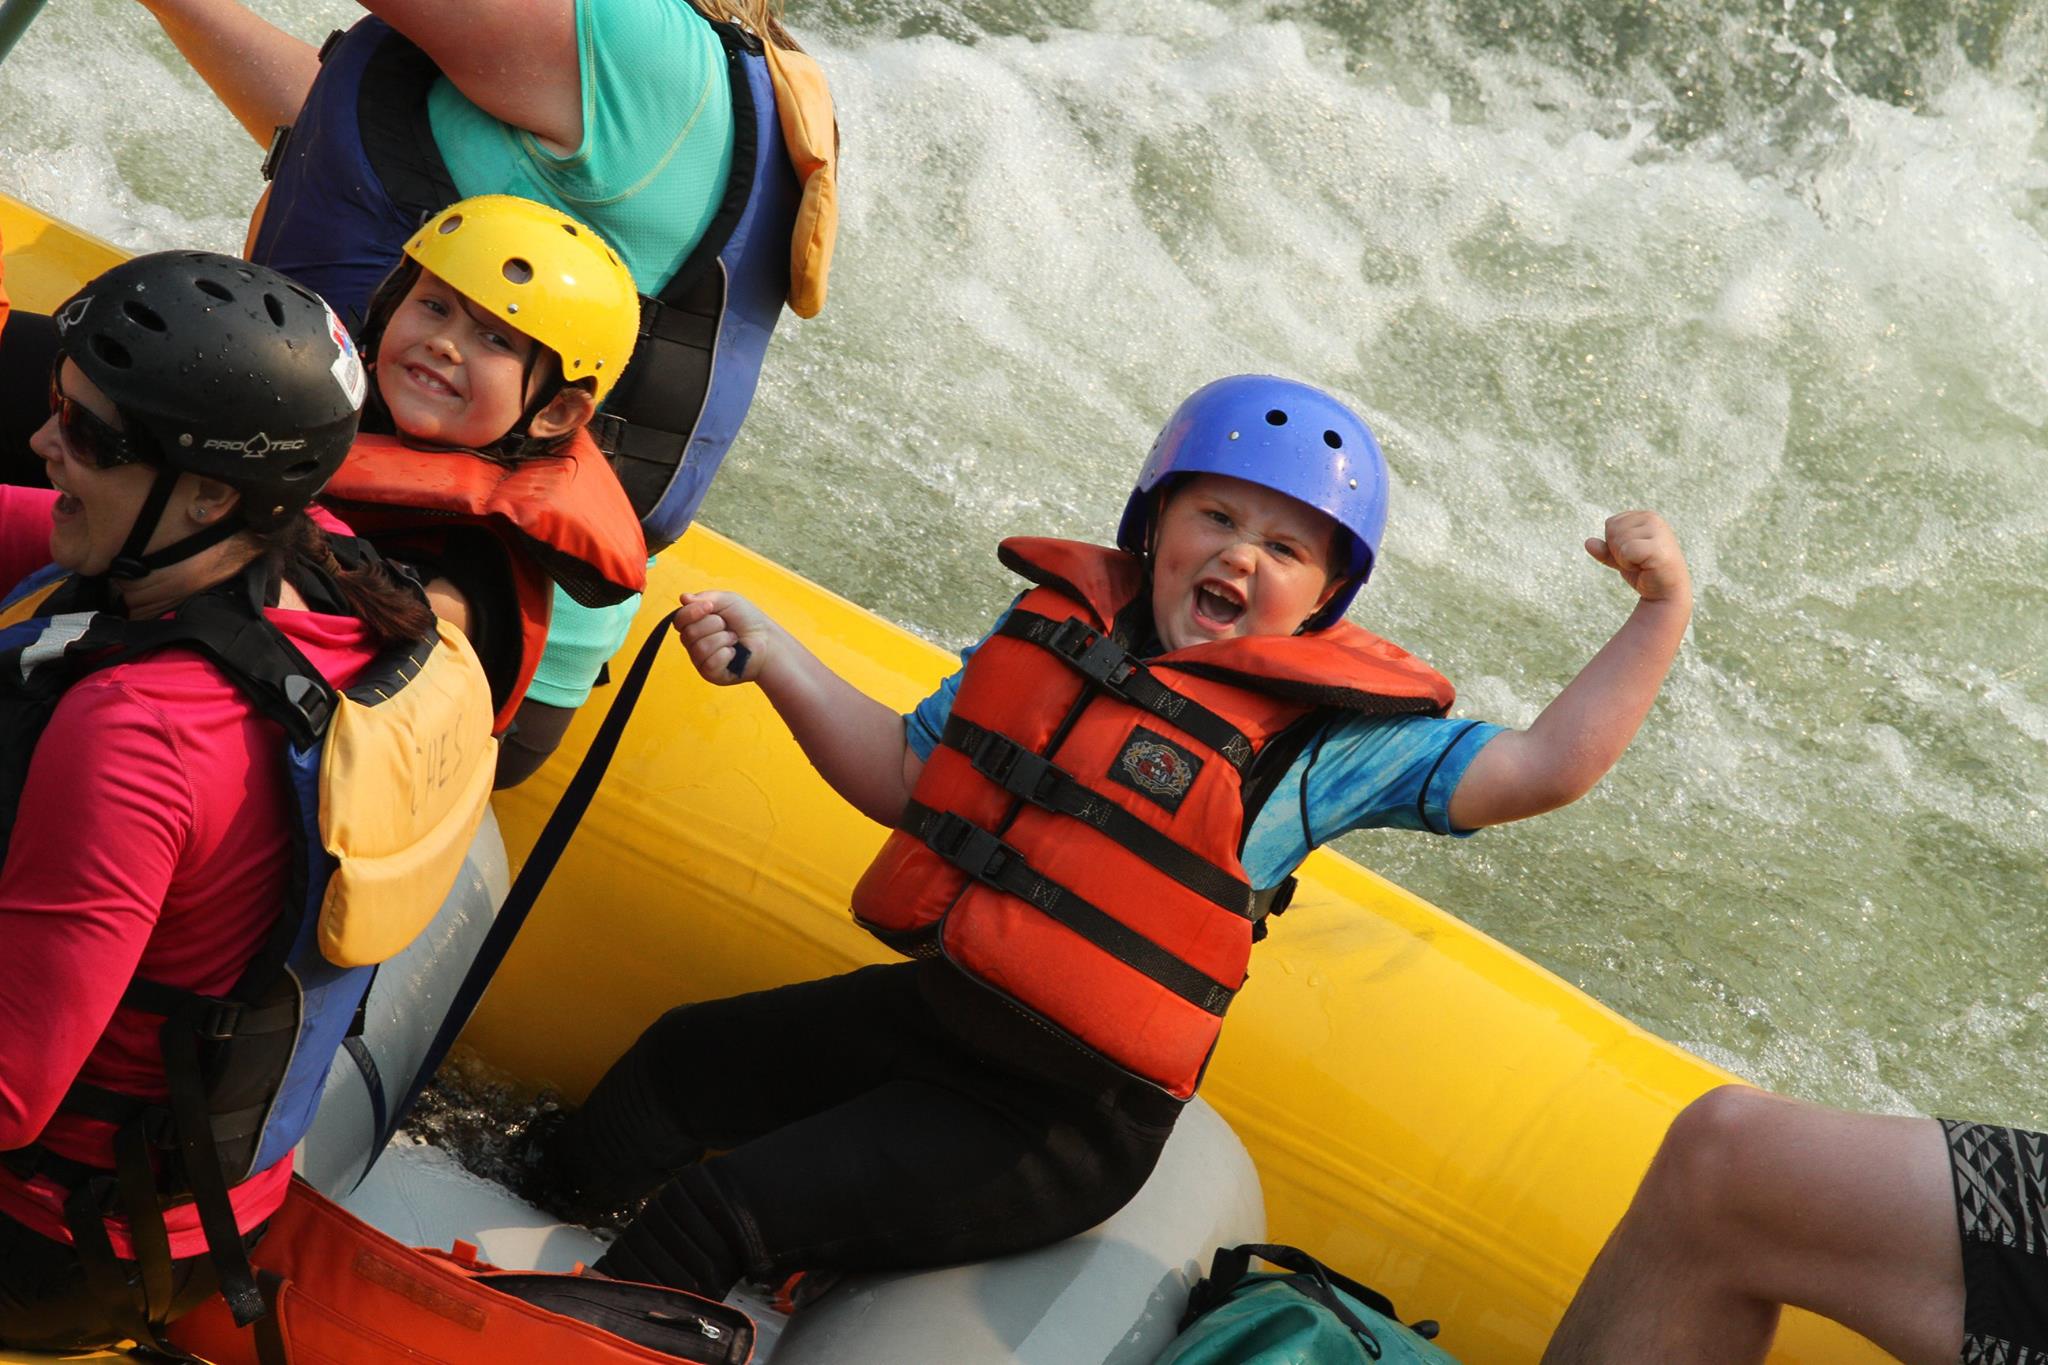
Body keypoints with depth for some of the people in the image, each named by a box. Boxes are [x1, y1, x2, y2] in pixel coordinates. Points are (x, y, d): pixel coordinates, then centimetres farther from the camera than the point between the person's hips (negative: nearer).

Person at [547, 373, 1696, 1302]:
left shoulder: (1325, 741, -8)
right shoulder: (1059, 628, 7)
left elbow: (1538, 768, -15)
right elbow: (904, 775, 12)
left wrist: (1663, 610, -21)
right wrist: (773, 657, 2)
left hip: (1062, 1121, -6)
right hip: (933, 1006, 6)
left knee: (719, 1213, -15)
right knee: (681, 1064, 18)